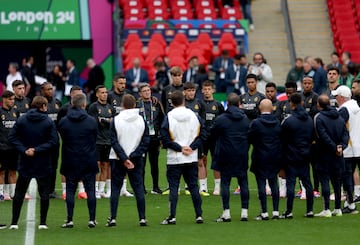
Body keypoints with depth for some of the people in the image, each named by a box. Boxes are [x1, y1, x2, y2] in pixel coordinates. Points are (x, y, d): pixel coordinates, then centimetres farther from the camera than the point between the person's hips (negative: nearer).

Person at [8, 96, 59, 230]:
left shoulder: (21, 120, -1)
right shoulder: (49, 122, -7)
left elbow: (12, 137, -6)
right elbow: (54, 141, -13)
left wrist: (24, 150, -11)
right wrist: (37, 150, -13)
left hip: (25, 163, 2)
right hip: (43, 164, -2)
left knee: (19, 192, 9)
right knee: (44, 192, 8)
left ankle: (14, 222, 6)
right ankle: (43, 222, 5)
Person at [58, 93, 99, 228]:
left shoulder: (63, 122, -3)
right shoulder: (92, 121, -5)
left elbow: (62, 139, 6)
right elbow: (95, 140, 3)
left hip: (70, 161, 1)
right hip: (89, 161, -1)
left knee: (70, 190, 5)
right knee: (90, 189, 5)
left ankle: (69, 220, 1)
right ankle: (92, 219, 4)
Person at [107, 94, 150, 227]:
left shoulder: (116, 120, -7)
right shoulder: (141, 120, -1)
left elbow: (114, 142, -10)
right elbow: (146, 141, -4)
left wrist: (124, 159, -11)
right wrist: (133, 156, -6)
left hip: (118, 160, -1)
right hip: (137, 160, 1)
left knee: (115, 187, 5)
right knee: (138, 187, 6)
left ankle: (112, 218, 0)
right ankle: (142, 218, 2)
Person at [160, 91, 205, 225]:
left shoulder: (169, 117, -7)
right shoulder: (194, 115, 2)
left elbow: (165, 138, -12)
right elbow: (202, 134, 1)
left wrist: (180, 148, -8)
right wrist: (191, 147, -3)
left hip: (174, 158, -3)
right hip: (192, 159, 3)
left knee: (173, 187, 0)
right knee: (193, 186, 10)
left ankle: (172, 217, -4)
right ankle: (199, 215, 9)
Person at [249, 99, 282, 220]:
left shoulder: (256, 123, -12)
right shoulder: (278, 123, 0)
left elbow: (249, 139, -8)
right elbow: (282, 139, 4)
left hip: (260, 158, -4)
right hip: (275, 159, 4)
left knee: (261, 184, 0)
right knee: (274, 183, 10)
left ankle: (264, 212, -2)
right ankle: (275, 211, 10)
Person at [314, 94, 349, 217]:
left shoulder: (319, 117, -10)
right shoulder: (339, 117, 9)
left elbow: (324, 137, -17)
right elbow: (346, 134, 3)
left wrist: (335, 148, -14)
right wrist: (341, 146, -8)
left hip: (325, 154, -6)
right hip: (338, 156, 6)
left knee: (324, 181, -4)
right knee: (337, 181, 12)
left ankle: (326, 210, -9)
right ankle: (338, 209, 15)